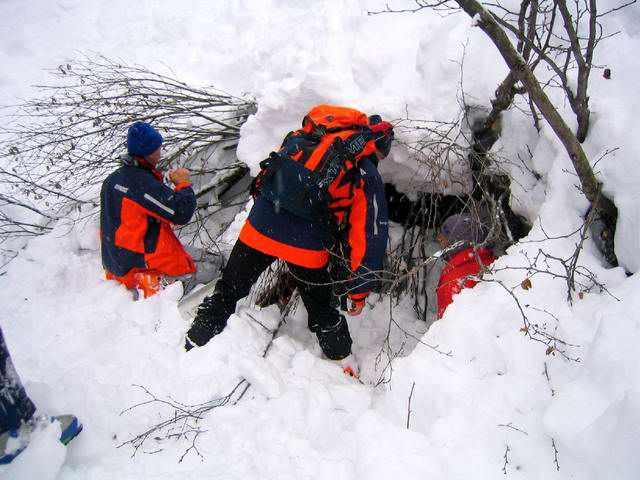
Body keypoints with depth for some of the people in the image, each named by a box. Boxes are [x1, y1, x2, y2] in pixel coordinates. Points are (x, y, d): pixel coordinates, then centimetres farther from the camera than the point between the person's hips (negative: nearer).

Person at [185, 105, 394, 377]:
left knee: (227, 291, 22)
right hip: (306, 247, -2)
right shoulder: (366, 176, 2)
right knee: (321, 310, 22)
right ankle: (344, 362, 36)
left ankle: (193, 347, 31)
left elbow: (269, 175, 20)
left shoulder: (307, 134, 13)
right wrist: (359, 292, 9)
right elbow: (369, 239, 1)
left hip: (260, 227, 3)